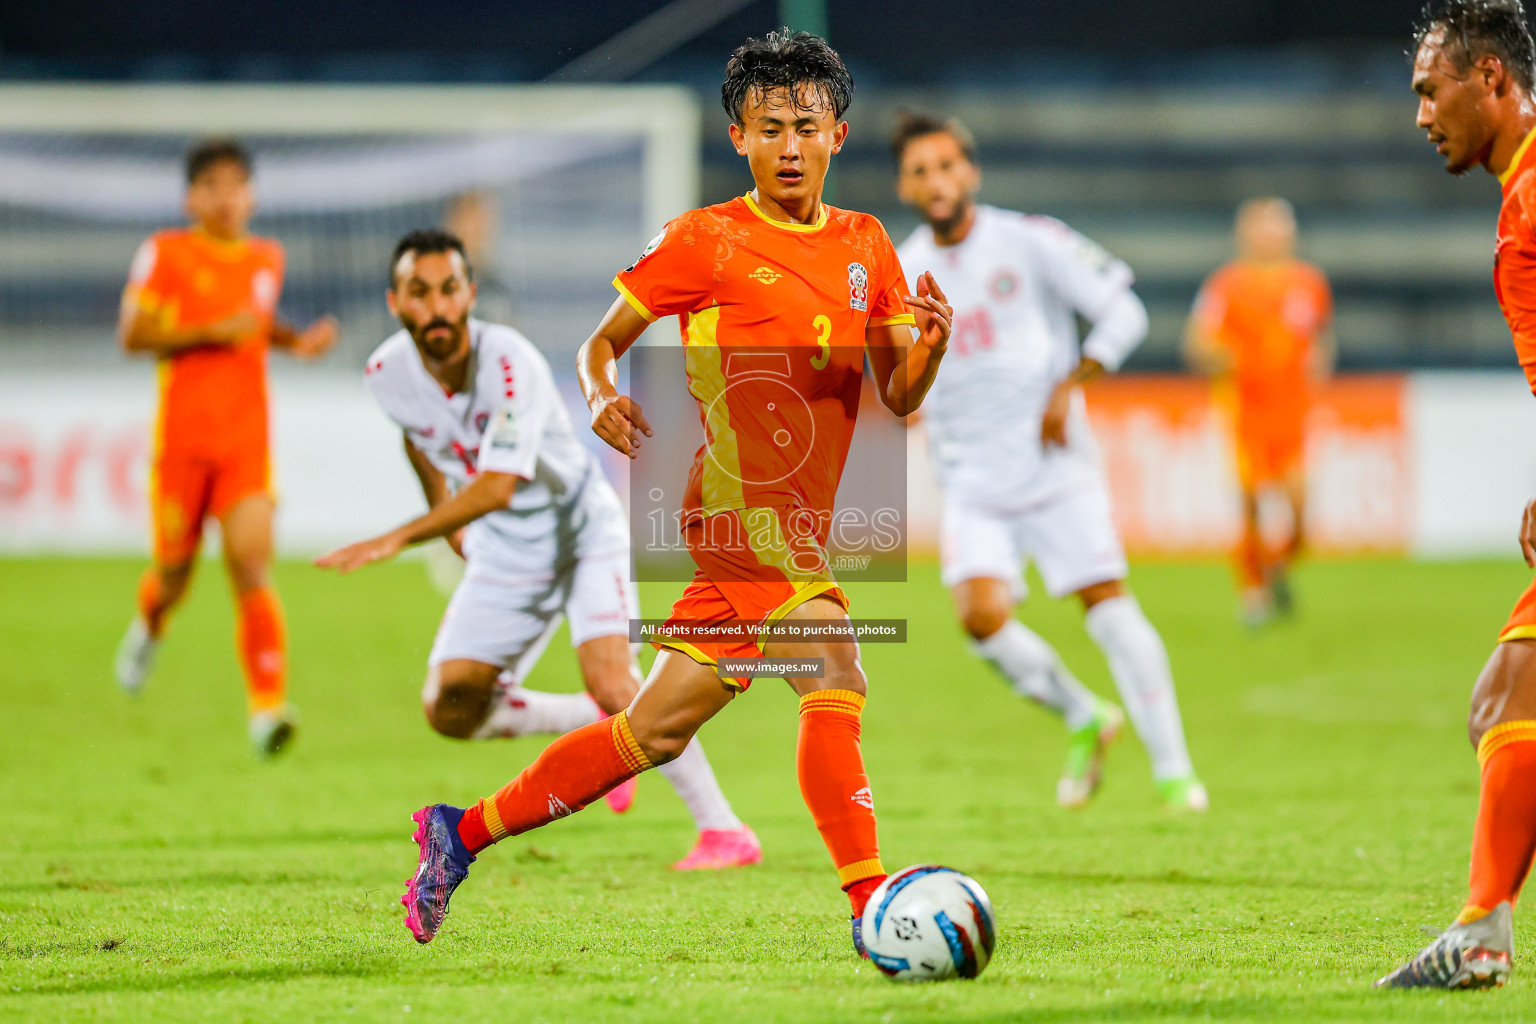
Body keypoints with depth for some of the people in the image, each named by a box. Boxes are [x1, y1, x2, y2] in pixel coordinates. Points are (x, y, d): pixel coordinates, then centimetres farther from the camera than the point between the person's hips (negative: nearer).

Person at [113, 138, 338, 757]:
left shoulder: (267, 258, 10)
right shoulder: (166, 253, -3)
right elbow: (133, 335, -9)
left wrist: (296, 341, 10)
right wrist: (215, 331, -17)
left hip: (246, 442, 2)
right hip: (182, 437, -2)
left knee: (252, 569, -13)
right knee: (176, 570, 9)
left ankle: (267, 707, -21)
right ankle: (150, 625, 47)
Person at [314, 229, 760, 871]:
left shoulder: (512, 364, -30)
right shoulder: (388, 373, -12)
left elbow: (497, 487, -39)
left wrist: (400, 539, -46)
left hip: (582, 530, -6)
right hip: (502, 553, 6)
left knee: (611, 683, -25)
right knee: (451, 710, -4)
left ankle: (724, 830, -16)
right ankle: (597, 726, 19)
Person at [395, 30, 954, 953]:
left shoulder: (867, 246, 15)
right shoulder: (707, 241, 0)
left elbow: (899, 396, 11)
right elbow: (604, 340, 8)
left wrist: (931, 343, -10)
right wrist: (604, 398, -14)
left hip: (799, 521, 7)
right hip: (747, 505, -7)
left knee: (657, 730, 10)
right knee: (835, 683, -22)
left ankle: (464, 833, 21)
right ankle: (871, 910, -23)